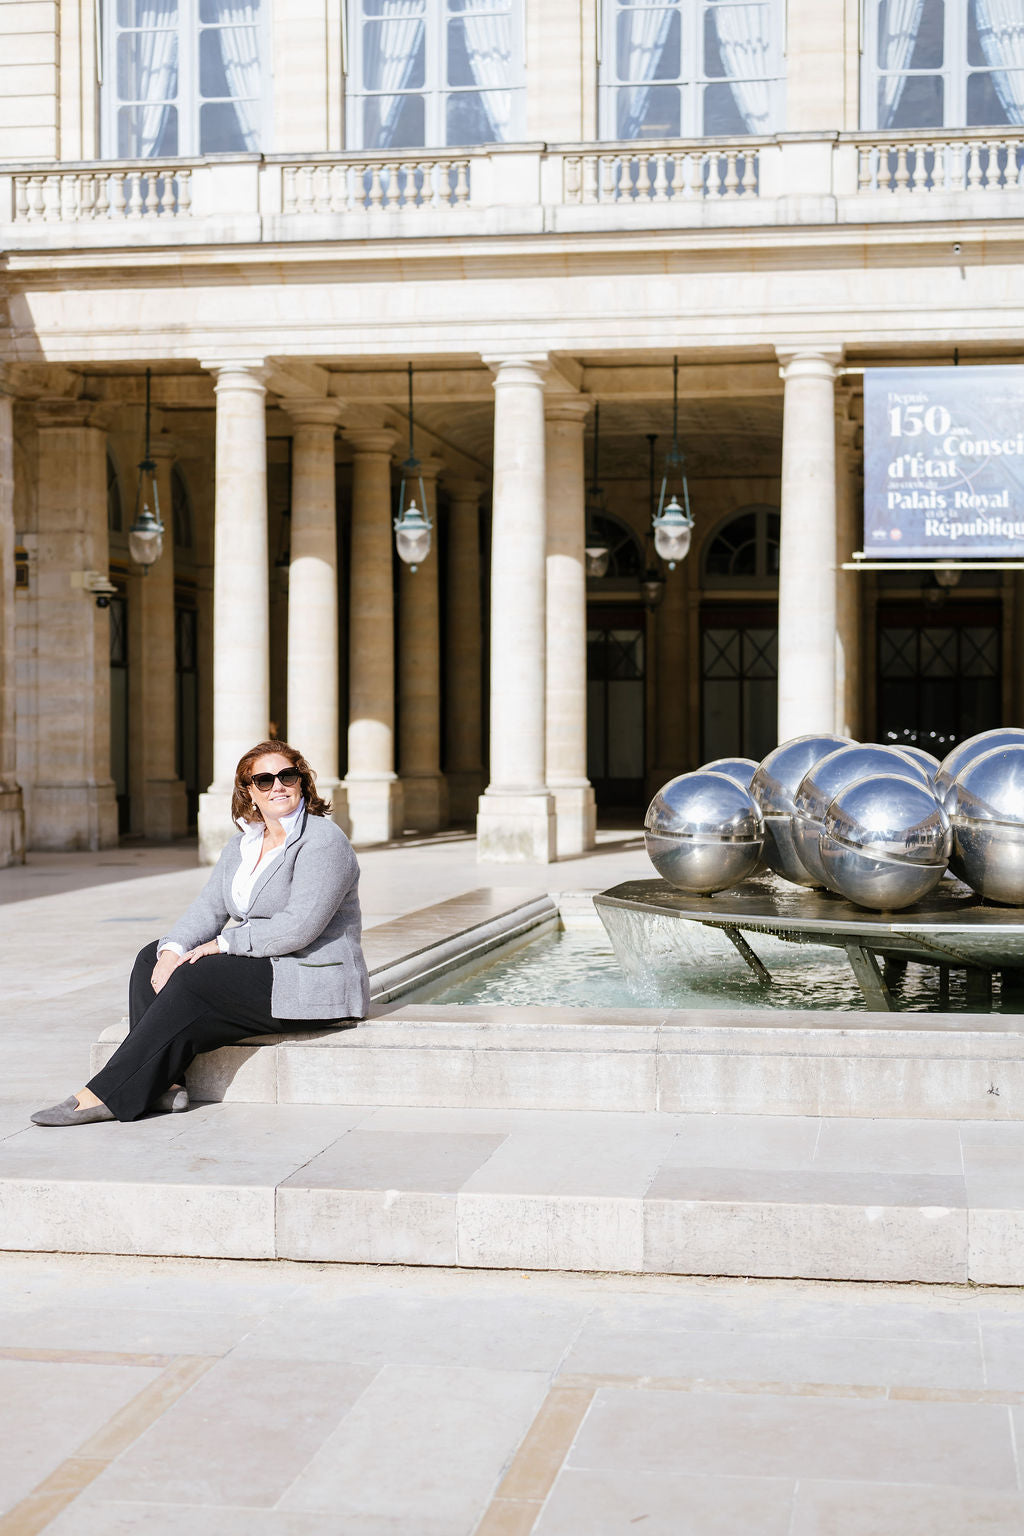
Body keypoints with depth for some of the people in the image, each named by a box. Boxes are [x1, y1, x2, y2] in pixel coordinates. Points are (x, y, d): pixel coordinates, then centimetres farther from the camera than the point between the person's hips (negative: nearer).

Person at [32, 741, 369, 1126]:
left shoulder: (324, 842, -13)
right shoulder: (242, 845, 14)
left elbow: (299, 927, -22)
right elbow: (208, 908, 6)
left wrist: (223, 944, -16)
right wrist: (173, 949, -14)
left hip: (308, 982, -9)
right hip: (259, 966, 9)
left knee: (193, 981, -24)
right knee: (152, 957, -2)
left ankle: (106, 1095, -21)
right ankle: (161, 1080, -17)